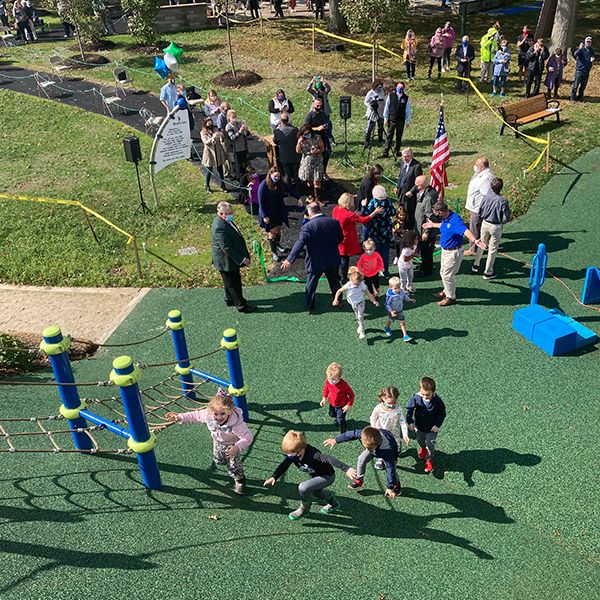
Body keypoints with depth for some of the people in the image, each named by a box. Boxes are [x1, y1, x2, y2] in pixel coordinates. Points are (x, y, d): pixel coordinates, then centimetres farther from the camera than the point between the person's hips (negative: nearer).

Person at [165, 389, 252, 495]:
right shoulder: (208, 414, -33)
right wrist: (180, 417, -17)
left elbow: (248, 437, -38)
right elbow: (195, 415, -14)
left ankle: (240, 480, 40)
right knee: (218, 461, 25)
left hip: (232, 445, -5)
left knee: (234, 465, 7)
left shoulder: (236, 424, -47)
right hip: (218, 442, 5)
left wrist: (237, 447, -51)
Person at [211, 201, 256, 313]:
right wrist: (242, 259, -25)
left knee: (230, 282, 26)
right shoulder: (219, 228, -30)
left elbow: (237, 238, 15)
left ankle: (230, 299, 44)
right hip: (226, 262, -10)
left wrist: (245, 254, 17)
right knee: (234, 284, 7)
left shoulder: (227, 221, 2)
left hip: (232, 259, 10)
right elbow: (227, 248, -29)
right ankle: (241, 305, 21)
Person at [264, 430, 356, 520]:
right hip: (316, 475, 9)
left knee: (303, 488, -24)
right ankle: (333, 504, 56)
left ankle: (304, 509, 5)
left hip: (327, 476, -9)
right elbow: (284, 465, -13)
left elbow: (330, 459, -48)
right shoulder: (292, 454, -16)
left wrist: (347, 469, -56)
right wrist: (274, 477, -29)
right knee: (315, 491, 32)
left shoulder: (312, 454, -39)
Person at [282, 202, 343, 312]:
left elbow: (299, 244, -27)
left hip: (315, 262, -4)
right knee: (334, 282, 23)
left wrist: (289, 260, -27)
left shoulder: (307, 227, -21)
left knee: (311, 285, 14)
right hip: (333, 260, 4)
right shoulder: (334, 222, -7)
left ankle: (310, 306, 22)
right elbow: (340, 238, 6)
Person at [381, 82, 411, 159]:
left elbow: (407, 110, 7)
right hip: (391, 120, -1)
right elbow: (386, 107, 6)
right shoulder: (390, 96, 0)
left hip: (401, 121, 1)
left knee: (399, 137, 8)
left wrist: (408, 121, 7)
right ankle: (386, 152, -2)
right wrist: (385, 118, 4)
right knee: (389, 137, -3)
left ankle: (397, 151, 19)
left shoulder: (406, 98, 3)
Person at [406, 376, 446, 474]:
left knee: (430, 445, 2)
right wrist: (410, 422, -18)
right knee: (420, 441, 27)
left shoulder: (437, 401, -28)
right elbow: (409, 410, -11)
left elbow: (442, 413, -11)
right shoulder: (416, 398, -25)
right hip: (419, 426, 3)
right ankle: (423, 448, 62)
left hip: (432, 428, -2)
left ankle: (429, 460, 32)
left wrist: (437, 425, -19)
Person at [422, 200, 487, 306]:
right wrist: (433, 225, 38)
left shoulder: (455, 220, -30)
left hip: (453, 252, -10)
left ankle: (451, 297, 16)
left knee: (448, 275, -1)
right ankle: (446, 291, 43)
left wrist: (474, 240, -61)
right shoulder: (446, 218, -1)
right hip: (445, 250, 10)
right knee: (443, 272, 23)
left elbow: (465, 231, -45)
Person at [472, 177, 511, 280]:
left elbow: (479, 213, -2)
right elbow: (506, 218, -18)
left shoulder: (485, 197, -12)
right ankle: (488, 272, 17)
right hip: (496, 226, -4)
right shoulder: (503, 201, -23)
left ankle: (475, 265, 37)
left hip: (485, 223, 4)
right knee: (492, 249, 9)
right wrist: (501, 220, 4)